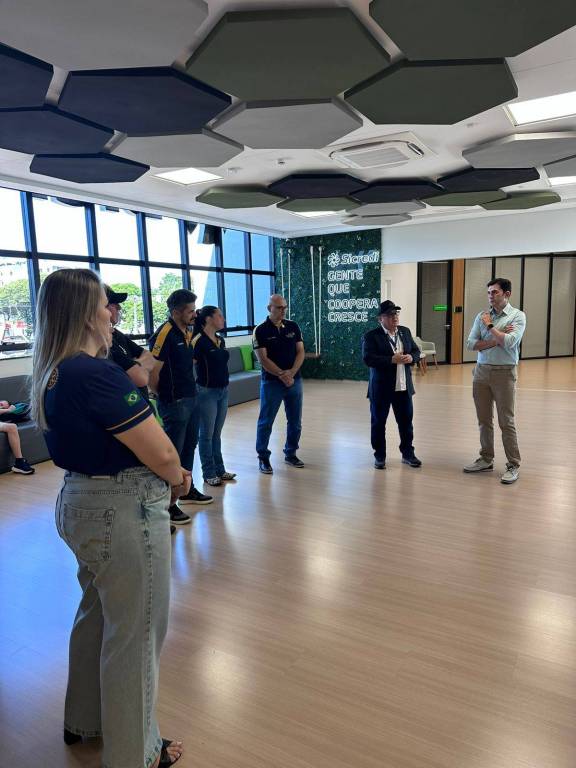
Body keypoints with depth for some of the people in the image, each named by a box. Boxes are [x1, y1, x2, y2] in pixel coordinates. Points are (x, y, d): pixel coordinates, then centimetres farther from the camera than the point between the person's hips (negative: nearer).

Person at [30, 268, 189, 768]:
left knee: (97, 614, 27)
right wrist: (178, 479, -2)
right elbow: (161, 454, -24)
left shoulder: (53, 372, 5)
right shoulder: (98, 374, -25)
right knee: (134, 633, 9)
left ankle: (84, 719, 49)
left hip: (80, 502, 10)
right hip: (123, 513, -10)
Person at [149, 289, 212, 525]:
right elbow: (152, 374, -20)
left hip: (191, 399, 9)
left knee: (189, 446, 19)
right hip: (174, 403, -9)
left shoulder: (188, 332, 8)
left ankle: (187, 490, 36)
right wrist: (163, 396, -6)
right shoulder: (164, 334, -19)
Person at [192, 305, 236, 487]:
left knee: (216, 433, 15)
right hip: (207, 392, -7)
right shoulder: (199, 341, -15)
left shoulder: (220, 340, 9)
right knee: (207, 434, 4)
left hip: (223, 390, 7)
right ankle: (209, 473, 15)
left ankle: (219, 469, 25)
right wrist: (197, 386, -14)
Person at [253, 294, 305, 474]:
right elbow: (263, 359, -12)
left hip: (295, 381, 4)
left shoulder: (293, 327, 5)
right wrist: (282, 375, -15)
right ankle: (263, 457, 15)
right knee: (266, 422, 3)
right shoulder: (261, 331, -7)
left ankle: (290, 453, 26)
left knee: (295, 421, 11)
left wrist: (291, 373, -13)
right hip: (271, 382, -4)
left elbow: (300, 352, 2)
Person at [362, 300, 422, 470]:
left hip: (404, 386, 5)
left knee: (406, 421, 11)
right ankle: (379, 456, 19)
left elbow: (416, 350, 13)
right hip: (381, 388, -4)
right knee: (378, 422, 6)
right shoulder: (371, 336, -9)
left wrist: (411, 357, -10)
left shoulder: (405, 331, 10)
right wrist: (392, 359, -25)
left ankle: (408, 453, 25)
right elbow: (368, 358, -20)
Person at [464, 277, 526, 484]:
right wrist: (496, 340, -12)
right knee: (484, 420, 12)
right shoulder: (482, 316, 7)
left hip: (504, 373, -4)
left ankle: (513, 466, 10)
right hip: (481, 371, 5)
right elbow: (471, 343, -2)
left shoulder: (518, 316, -4)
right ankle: (486, 459, 25)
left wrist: (490, 326, -8)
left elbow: (509, 342, -19)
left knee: (506, 422, 0)